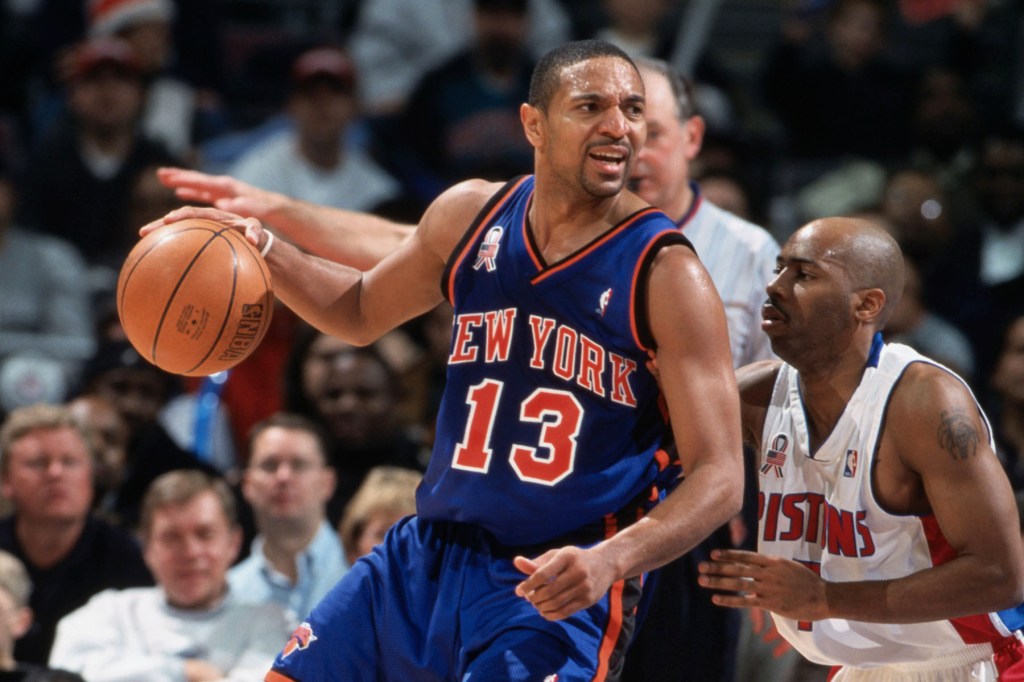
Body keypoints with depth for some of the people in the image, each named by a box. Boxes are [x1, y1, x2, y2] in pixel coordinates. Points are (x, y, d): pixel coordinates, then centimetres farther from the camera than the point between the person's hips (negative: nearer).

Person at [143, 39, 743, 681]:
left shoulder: (667, 274, -14)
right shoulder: (469, 216, 2)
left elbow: (719, 478, -16)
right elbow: (362, 312, 23)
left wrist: (611, 560, -32)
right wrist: (261, 248, 6)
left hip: (558, 586, -5)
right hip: (430, 553, 5)